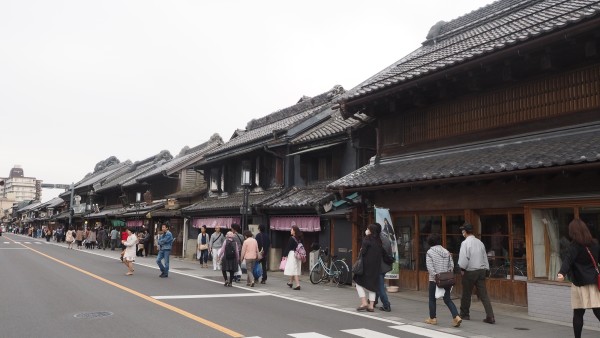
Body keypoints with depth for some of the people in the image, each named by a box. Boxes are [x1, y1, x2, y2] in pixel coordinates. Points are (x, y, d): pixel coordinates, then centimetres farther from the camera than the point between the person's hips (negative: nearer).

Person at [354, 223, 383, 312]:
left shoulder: (367, 239, -10)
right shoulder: (378, 241, 9)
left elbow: (363, 252, -16)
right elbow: (382, 253, 8)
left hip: (366, 265, -6)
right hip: (376, 267, 6)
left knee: (359, 283, 7)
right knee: (372, 285, 12)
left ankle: (364, 303, -4)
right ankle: (371, 306, 9)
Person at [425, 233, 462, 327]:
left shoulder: (429, 252, -7)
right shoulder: (446, 252, 7)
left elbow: (430, 267, -16)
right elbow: (451, 265, 4)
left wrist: (435, 276, -14)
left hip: (434, 279, -4)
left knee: (432, 299, 12)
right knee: (447, 299, 9)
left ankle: (432, 318, 19)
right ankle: (456, 317, -8)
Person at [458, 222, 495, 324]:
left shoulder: (465, 243, -10)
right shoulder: (479, 242, 10)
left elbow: (463, 258, -16)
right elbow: (485, 257, 14)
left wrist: (462, 269, -3)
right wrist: (485, 269, 18)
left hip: (470, 272, -5)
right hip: (481, 270, 5)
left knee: (466, 294, 10)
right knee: (484, 294, 2)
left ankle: (464, 314, 23)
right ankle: (490, 316, -6)